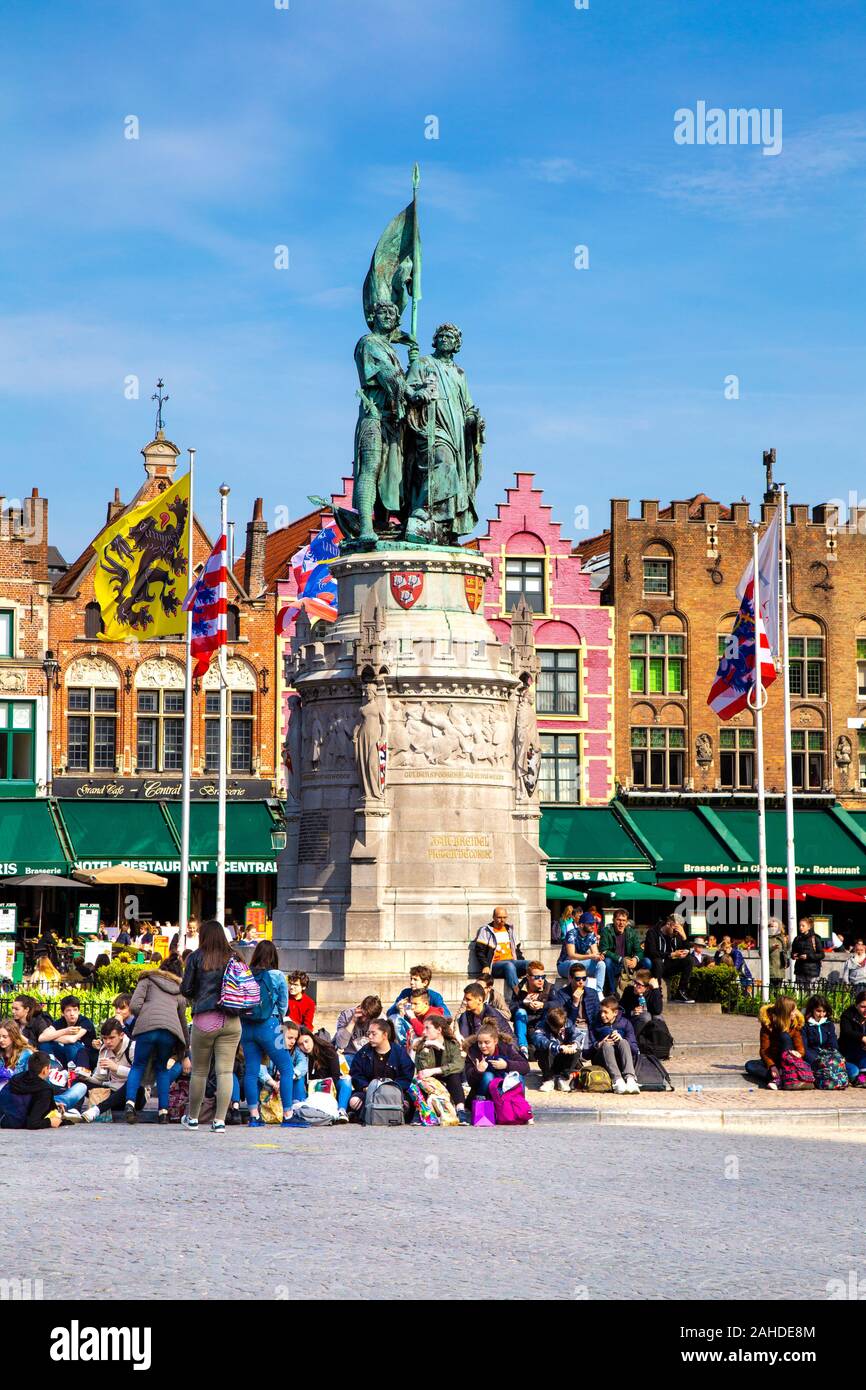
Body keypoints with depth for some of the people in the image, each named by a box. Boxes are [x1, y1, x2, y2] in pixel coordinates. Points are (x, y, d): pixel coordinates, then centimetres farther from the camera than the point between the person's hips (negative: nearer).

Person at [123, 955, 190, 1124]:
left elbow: (135, 1005, 8)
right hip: (171, 1029, 2)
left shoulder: (148, 980, 24)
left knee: (138, 1065, 14)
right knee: (162, 1068, 21)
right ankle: (163, 1111, 11)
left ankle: (130, 1102, -6)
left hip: (146, 1027, -2)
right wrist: (185, 1046, 49)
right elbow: (183, 1020, 38)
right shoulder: (179, 991, 33)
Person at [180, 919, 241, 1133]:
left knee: (199, 1071, 12)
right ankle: (220, 1120, -4)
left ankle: (192, 1117, 26)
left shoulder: (197, 957, 0)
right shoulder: (233, 958, 5)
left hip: (205, 1019, -1)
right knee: (225, 1071, 1)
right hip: (231, 1020, 1)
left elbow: (185, 989, 1)